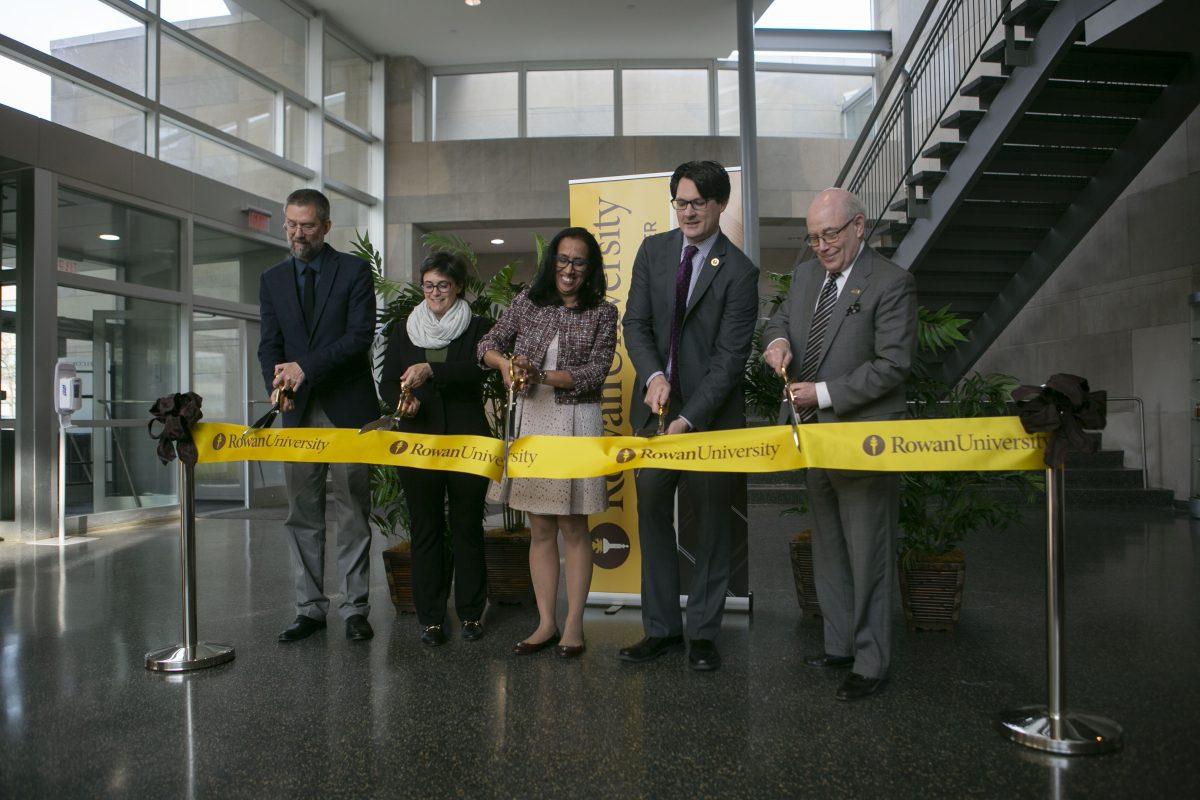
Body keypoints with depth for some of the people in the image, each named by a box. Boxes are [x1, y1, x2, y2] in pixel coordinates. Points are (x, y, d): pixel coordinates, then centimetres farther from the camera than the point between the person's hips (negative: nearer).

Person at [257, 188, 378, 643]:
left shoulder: (354, 271, 1)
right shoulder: (272, 280, 13)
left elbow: (360, 335, -10)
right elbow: (270, 345, 7)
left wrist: (305, 367, -18)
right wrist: (279, 382, -14)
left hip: (347, 406, -4)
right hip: (298, 412, 4)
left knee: (353, 512, 1)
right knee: (302, 515, 7)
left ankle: (355, 609, 9)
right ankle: (310, 608, 16)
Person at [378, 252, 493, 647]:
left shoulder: (477, 328, 4)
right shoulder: (404, 330, 12)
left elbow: (476, 369, -14)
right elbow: (387, 382, 10)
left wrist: (431, 370, -29)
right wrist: (402, 401, -12)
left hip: (467, 440, -2)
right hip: (418, 440, 2)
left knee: (467, 526, 3)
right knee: (425, 529, 4)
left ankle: (470, 613, 15)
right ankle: (430, 617, 13)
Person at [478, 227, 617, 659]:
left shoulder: (602, 312, 0)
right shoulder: (528, 302, 7)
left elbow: (595, 372, -9)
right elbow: (488, 344, 6)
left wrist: (539, 374, -19)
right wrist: (507, 363, -17)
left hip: (577, 423, -3)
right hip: (531, 421, 3)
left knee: (573, 527, 3)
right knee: (540, 529, 9)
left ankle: (573, 626, 13)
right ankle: (546, 624, 19)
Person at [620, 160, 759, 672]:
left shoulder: (738, 271, -9)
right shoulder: (653, 250, 5)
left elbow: (730, 356, -13)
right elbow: (636, 322, 3)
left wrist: (689, 419, -19)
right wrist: (653, 376, -16)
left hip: (711, 413, -4)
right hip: (657, 406, 4)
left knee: (711, 524, 7)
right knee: (652, 517, 8)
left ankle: (703, 633, 20)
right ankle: (662, 629, 21)